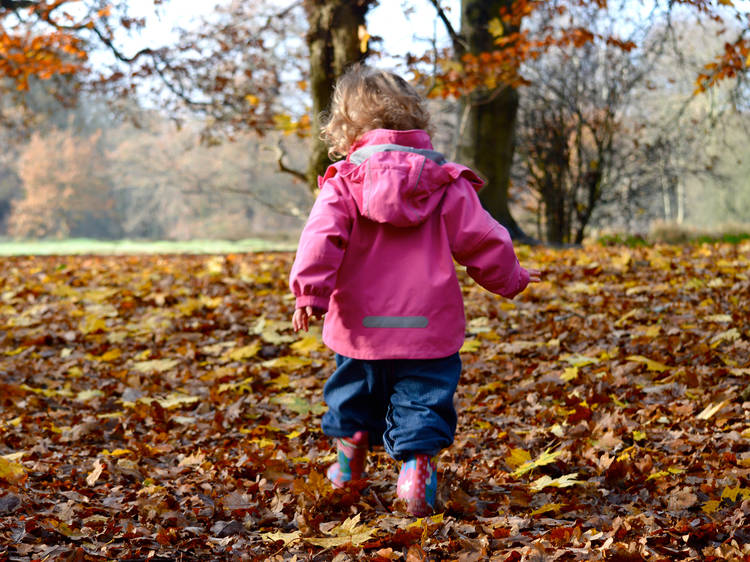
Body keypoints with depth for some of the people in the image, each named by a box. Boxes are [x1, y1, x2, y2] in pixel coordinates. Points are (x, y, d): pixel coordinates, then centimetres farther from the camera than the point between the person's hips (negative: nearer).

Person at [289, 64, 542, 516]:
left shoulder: (344, 181, -4)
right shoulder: (447, 183, 1)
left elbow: (322, 237, -17)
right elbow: (482, 241, 4)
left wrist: (310, 293, -17)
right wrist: (511, 279, 20)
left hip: (362, 327, 1)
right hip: (429, 327, -1)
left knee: (353, 394, 22)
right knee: (421, 404, 5)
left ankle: (349, 464, 36)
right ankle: (417, 464, -12)